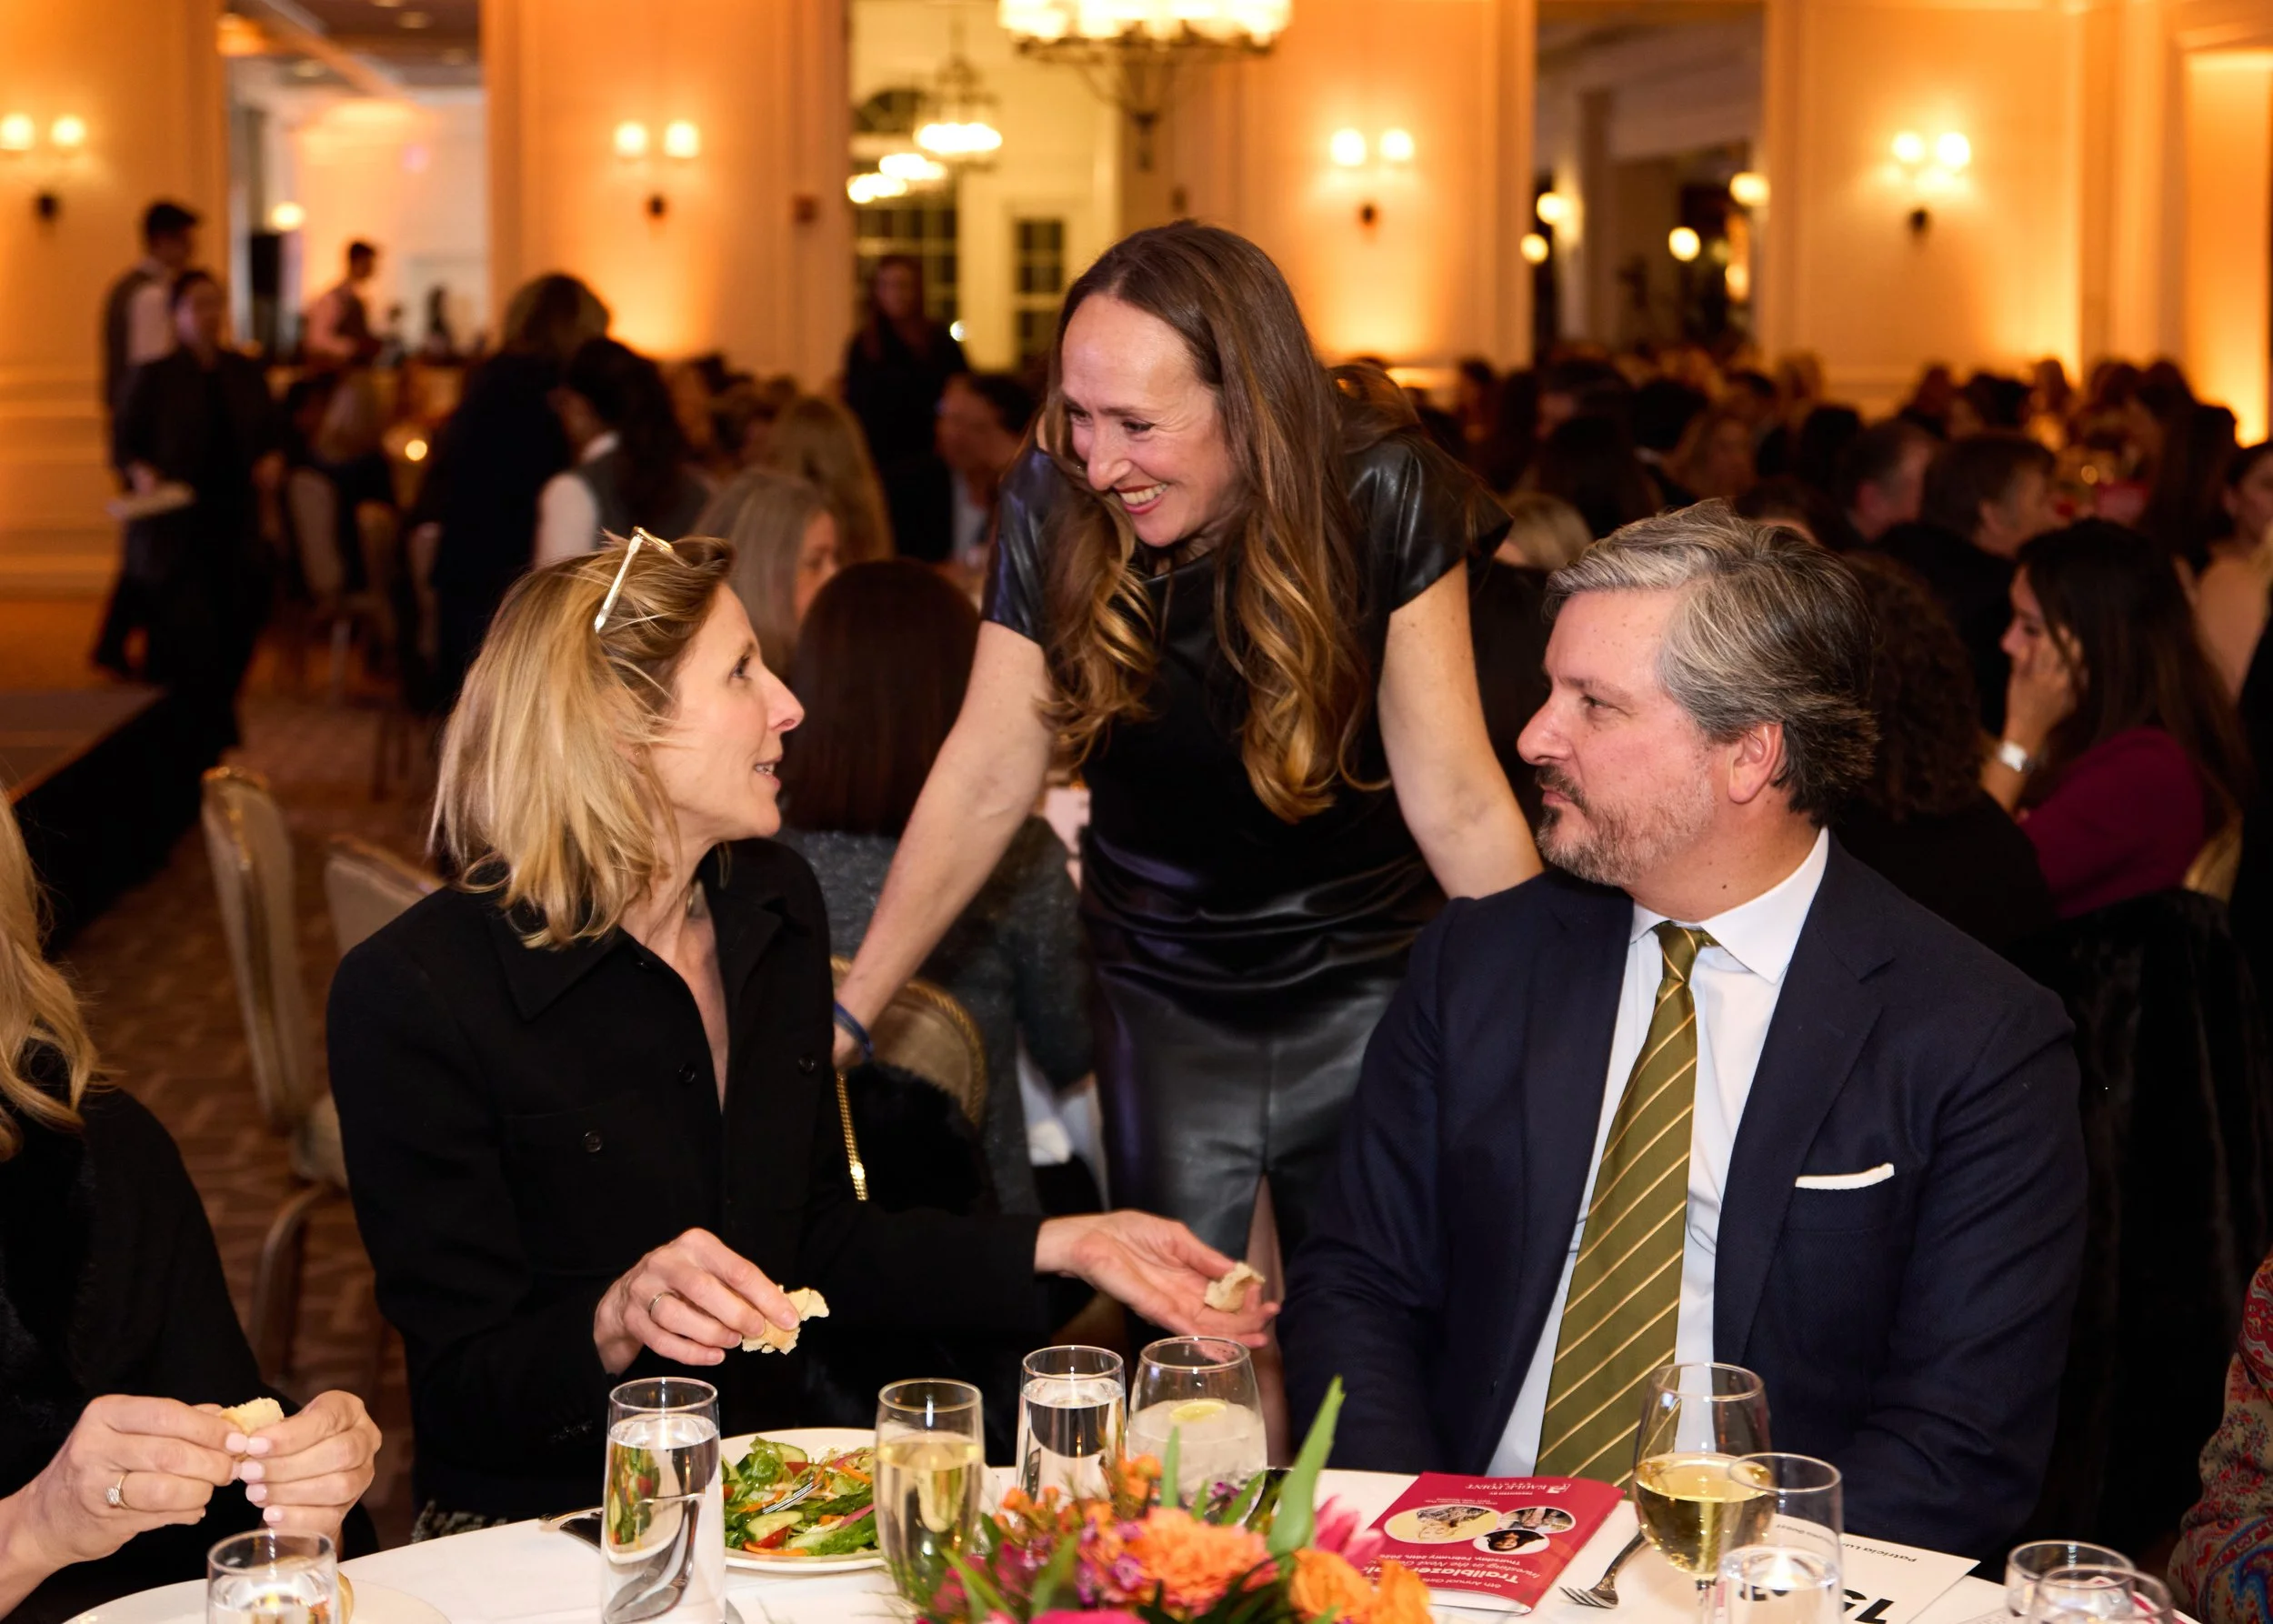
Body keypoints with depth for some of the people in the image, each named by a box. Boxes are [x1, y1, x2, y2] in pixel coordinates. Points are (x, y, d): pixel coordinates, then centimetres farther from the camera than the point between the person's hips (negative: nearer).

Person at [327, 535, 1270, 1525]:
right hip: (540, 1547, -6)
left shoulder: (774, 905, 7)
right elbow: (465, 1390, -15)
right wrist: (618, 1322, -35)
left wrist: (1061, 1247, 6)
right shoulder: (413, 995, -16)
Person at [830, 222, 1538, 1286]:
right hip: (1161, 1001, 2)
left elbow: (1456, 805, -16)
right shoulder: (1056, 506, -12)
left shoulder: (1379, 499, -18)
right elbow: (984, 783, -6)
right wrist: (847, 1013, -6)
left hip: (1363, 991, -1)